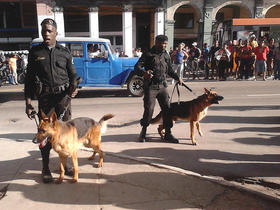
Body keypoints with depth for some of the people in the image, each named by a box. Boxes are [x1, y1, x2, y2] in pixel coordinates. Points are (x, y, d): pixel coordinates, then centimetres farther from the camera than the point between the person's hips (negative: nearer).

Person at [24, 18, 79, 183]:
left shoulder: (65, 52, 9)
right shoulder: (35, 52, 7)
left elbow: (73, 74, 12)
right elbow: (29, 79, 6)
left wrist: (74, 86, -12)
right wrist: (28, 103, 0)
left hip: (63, 96, 1)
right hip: (45, 97, -1)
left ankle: (64, 164, 24)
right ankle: (46, 169, 17)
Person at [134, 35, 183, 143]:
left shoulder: (166, 55, 15)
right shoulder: (148, 54, -2)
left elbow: (170, 70, 25)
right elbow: (137, 67, -9)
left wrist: (177, 78, 9)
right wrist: (144, 73, -30)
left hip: (162, 86, 5)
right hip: (150, 86, -5)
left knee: (167, 108, 0)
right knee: (149, 109, -8)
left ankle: (168, 134, 10)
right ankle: (143, 132, 13)